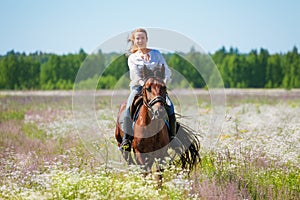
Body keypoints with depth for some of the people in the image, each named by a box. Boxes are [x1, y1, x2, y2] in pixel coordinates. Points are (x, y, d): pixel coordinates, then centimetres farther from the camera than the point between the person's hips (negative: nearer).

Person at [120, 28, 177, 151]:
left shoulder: (156, 54, 14)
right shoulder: (132, 58, 10)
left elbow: (166, 71, 7)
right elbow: (135, 74, -6)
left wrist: (164, 81, -14)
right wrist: (144, 83, -25)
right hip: (138, 87, -1)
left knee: (169, 106, -25)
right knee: (129, 107, -29)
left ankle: (172, 137, -18)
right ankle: (126, 139, -29)